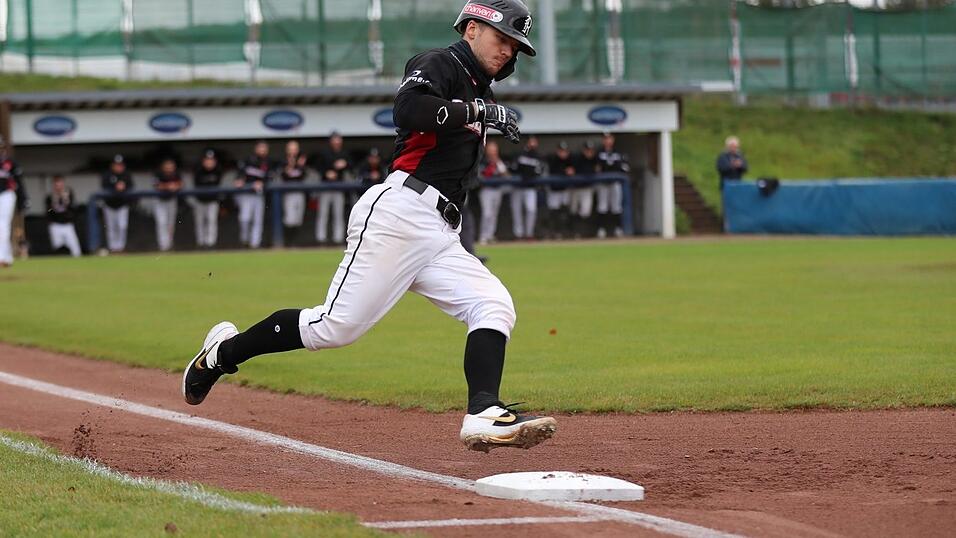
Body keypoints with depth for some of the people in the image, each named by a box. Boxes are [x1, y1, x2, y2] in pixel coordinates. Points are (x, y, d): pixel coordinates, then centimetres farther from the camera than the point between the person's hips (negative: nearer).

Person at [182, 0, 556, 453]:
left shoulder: (476, 90, 24)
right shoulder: (439, 65, -2)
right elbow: (408, 110, -23)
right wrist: (477, 111, -18)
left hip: (439, 236, 9)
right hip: (399, 213, -9)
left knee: (494, 307, -10)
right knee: (336, 325, -11)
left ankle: (484, 415, -26)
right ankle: (224, 351, 7)